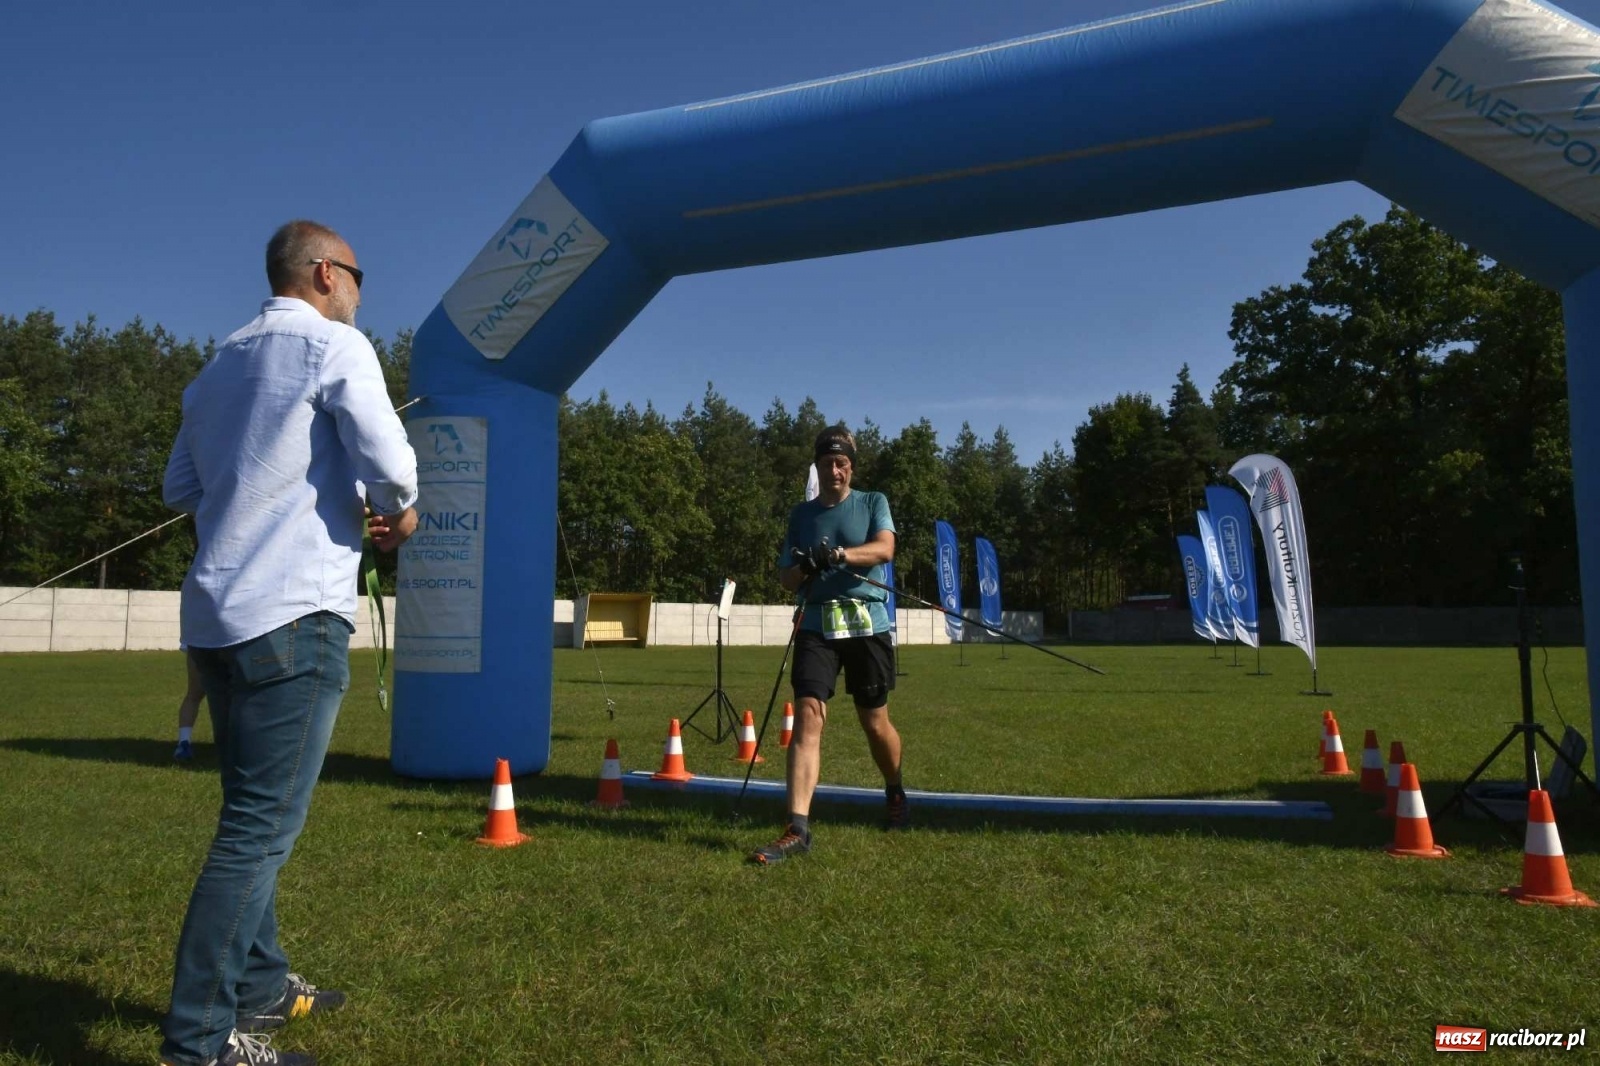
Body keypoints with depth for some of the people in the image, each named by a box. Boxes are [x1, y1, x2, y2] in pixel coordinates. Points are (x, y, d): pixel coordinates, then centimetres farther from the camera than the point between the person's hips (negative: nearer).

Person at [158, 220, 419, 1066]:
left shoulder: (221, 364, 19)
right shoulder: (333, 344, -5)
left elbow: (181, 490, 21)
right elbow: (388, 463, -16)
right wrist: (398, 513, 4)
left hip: (217, 614, 9)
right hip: (293, 614, -9)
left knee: (252, 814, 18)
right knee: (261, 825, -4)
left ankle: (259, 984, 29)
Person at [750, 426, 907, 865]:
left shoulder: (873, 502, 8)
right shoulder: (802, 514, 14)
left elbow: (884, 548, -11)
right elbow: (786, 578, 13)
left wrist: (838, 554, -28)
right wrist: (803, 568, -11)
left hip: (867, 623, -1)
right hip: (817, 625, 1)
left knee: (875, 722, 8)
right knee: (808, 715, -14)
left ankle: (895, 794, 37)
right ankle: (798, 829, -17)